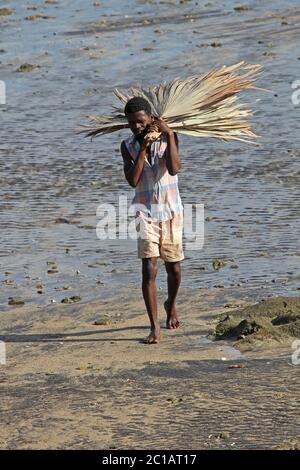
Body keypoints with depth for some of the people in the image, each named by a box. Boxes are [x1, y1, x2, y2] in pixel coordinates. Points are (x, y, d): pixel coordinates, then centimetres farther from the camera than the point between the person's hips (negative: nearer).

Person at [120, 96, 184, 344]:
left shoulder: (168, 137, -6)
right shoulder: (128, 146, -3)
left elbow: (174, 169, -23)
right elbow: (133, 180, -16)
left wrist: (169, 134, -26)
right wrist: (143, 147, -21)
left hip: (171, 213, 1)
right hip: (146, 213, 0)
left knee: (174, 269, 12)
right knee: (149, 270, -14)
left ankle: (171, 304, 44)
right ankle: (155, 327, -13)